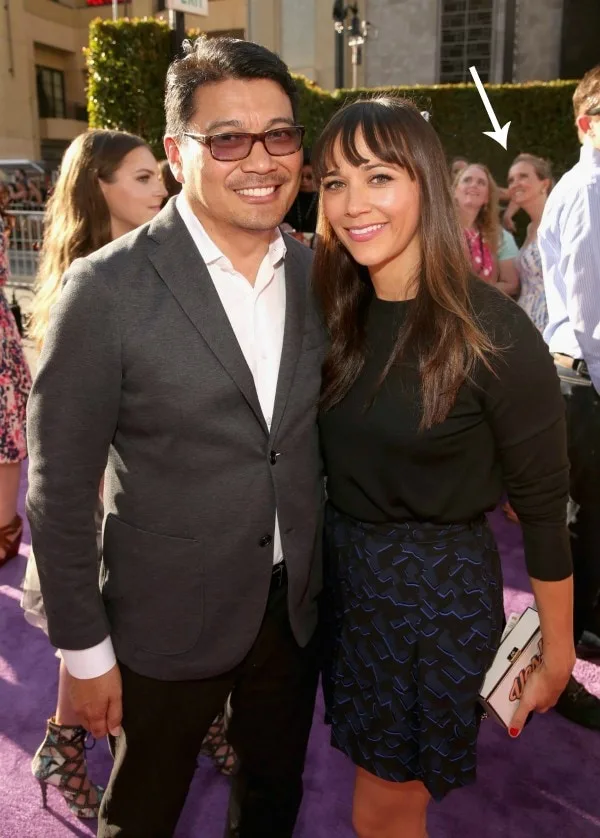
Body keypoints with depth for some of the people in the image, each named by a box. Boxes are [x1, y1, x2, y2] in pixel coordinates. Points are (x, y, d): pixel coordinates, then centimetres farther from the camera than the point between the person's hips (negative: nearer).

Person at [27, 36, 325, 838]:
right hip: (168, 621, -4)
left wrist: (333, 575, 9)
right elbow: (59, 489, -14)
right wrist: (85, 649, -9)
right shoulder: (108, 289, -18)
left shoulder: (321, 273, -2)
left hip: (298, 607, 4)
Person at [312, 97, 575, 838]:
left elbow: (543, 503, -12)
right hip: (342, 573, 5)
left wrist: (557, 653, -5)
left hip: (441, 590, -5)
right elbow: (333, 460, 6)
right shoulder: (338, 314, -3)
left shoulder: (493, 331, -19)